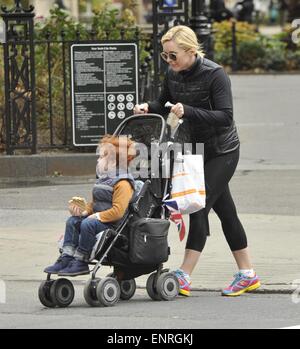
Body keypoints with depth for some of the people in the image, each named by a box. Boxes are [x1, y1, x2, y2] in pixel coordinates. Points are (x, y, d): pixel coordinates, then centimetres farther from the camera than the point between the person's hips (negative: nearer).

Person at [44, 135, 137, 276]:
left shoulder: (122, 184, -16)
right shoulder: (103, 179, 18)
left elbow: (118, 211, -24)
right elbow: (94, 203, 24)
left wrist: (98, 216, -21)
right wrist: (85, 211, 5)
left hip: (114, 224, -10)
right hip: (99, 218, 10)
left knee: (88, 224, -31)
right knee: (72, 221, -1)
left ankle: (81, 262, -22)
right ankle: (66, 258, -11)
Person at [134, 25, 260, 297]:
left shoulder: (215, 75, -21)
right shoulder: (173, 75, -1)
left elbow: (225, 117, -26)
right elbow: (165, 104, 15)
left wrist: (187, 112, -35)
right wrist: (148, 108, -7)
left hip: (222, 152, -7)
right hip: (196, 150, 7)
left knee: (199, 207, -15)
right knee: (226, 212, 11)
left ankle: (184, 275, -17)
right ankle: (247, 275, 18)